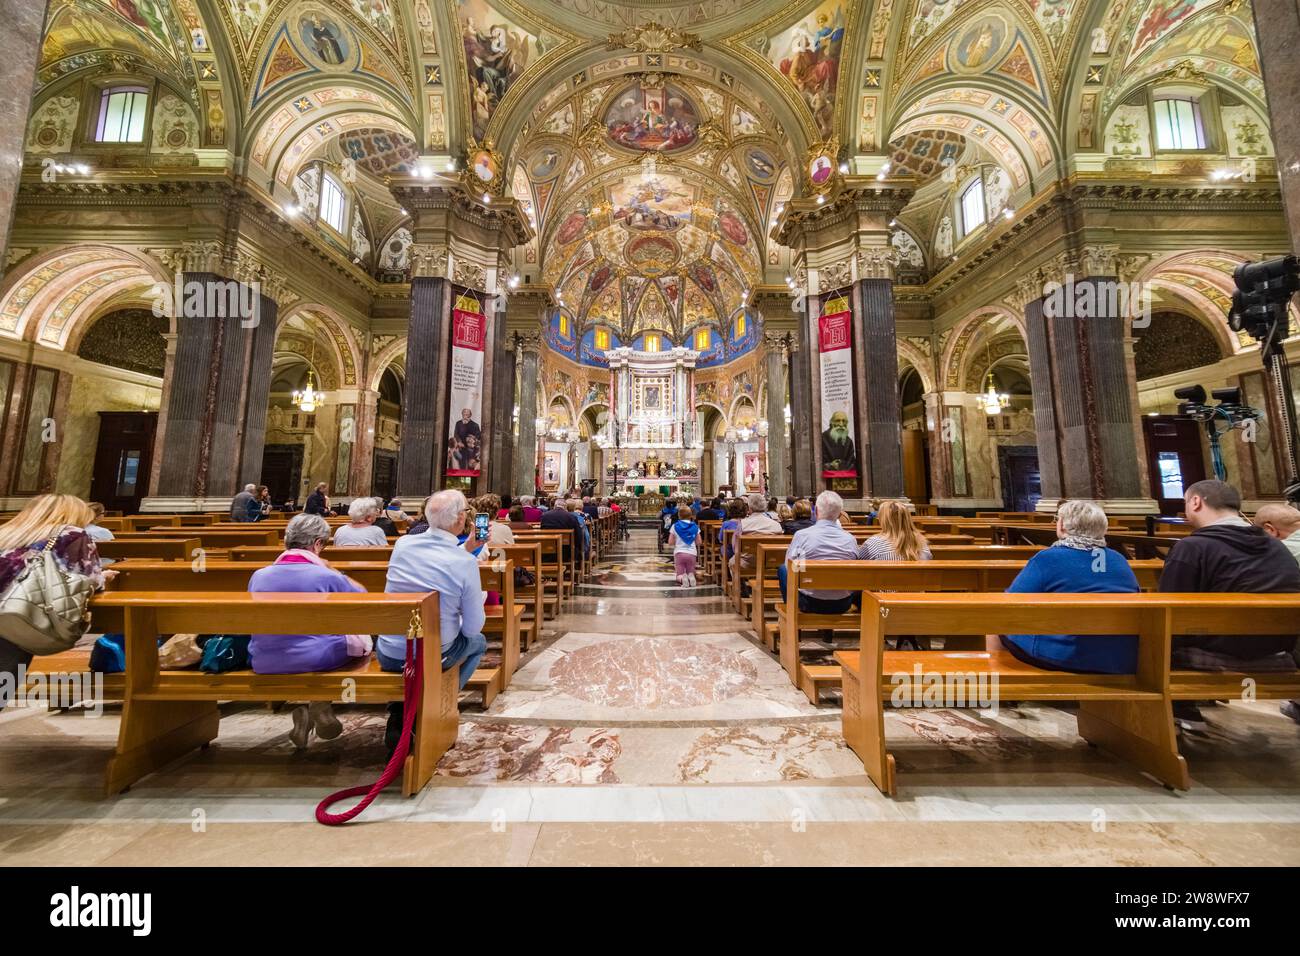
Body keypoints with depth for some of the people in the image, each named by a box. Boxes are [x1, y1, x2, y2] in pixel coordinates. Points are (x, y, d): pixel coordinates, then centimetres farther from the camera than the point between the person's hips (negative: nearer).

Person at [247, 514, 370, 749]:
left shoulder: (258, 576, -2)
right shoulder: (326, 577, -17)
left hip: (264, 664, 6)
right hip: (317, 660, -5)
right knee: (362, 637, 21)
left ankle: (303, 707, 18)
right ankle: (322, 704, 16)